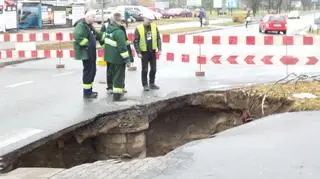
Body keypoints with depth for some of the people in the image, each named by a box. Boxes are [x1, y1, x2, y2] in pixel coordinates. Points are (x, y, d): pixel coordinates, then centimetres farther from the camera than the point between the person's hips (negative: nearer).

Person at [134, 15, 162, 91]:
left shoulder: (154, 27, 0)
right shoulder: (139, 29, -10)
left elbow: (158, 38, 5)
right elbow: (136, 41, -8)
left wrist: (159, 49, -2)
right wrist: (138, 52, -12)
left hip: (153, 51, 4)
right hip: (144, 52, -4)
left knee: (153, 69, 12)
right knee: (145, 69, 4)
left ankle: (152, 84, 26)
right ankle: (145, 85, 15)